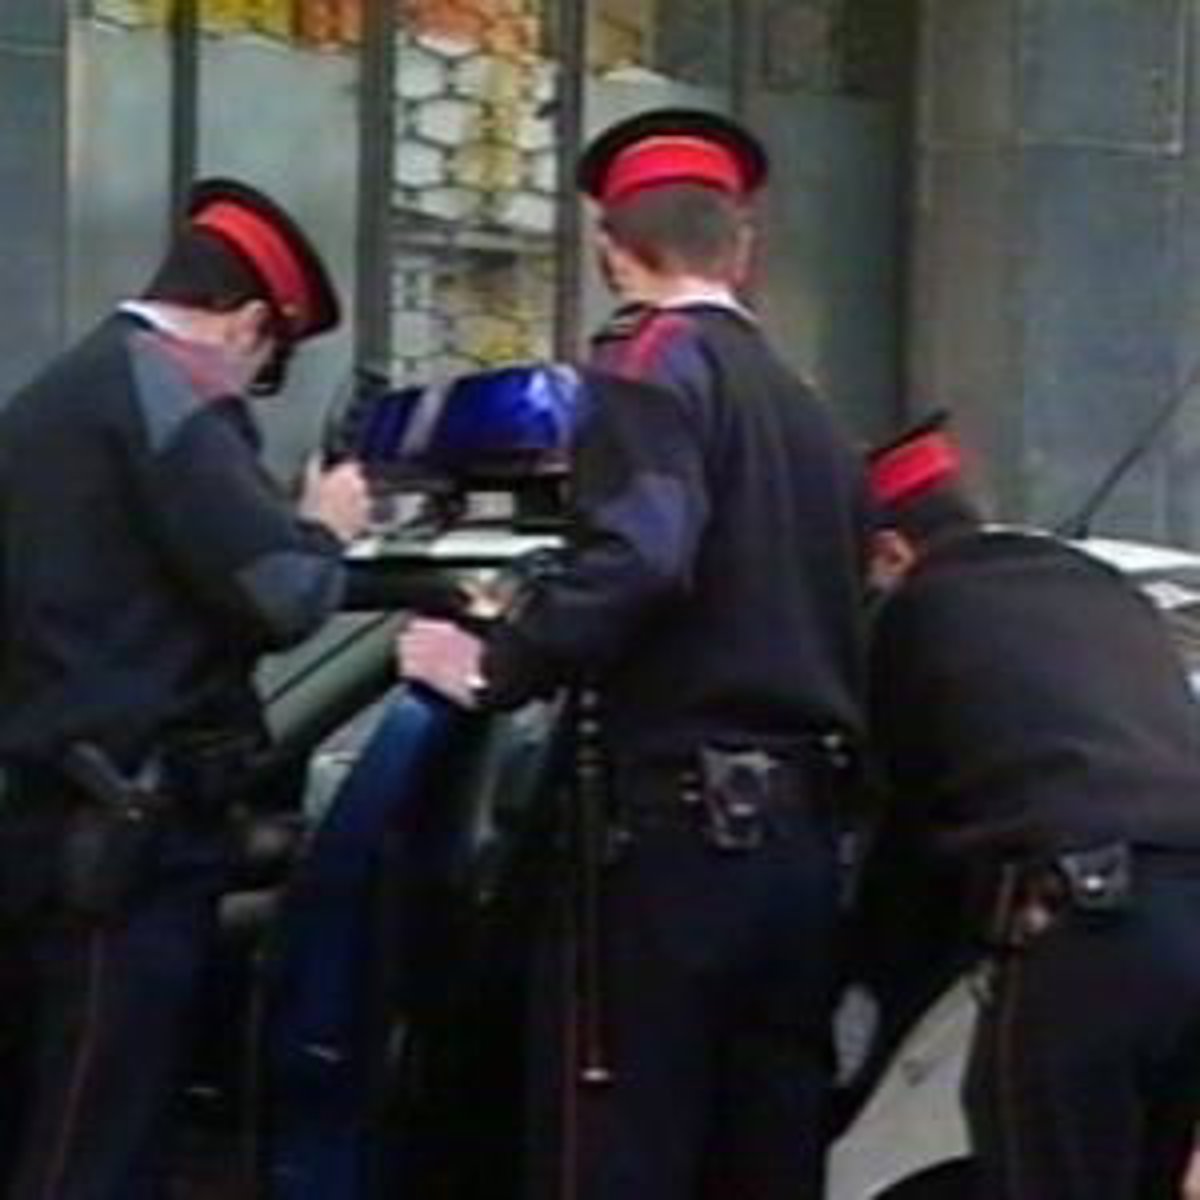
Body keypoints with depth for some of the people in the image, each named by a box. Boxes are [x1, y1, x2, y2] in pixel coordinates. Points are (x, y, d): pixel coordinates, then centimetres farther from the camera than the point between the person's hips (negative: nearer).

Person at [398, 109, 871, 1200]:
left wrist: (494, 670, -14)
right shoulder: (810, 412, 20)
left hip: (675, 828, -8)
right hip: (801, 836, 8)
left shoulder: (656, 361, -5)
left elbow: (634, 558, -22)